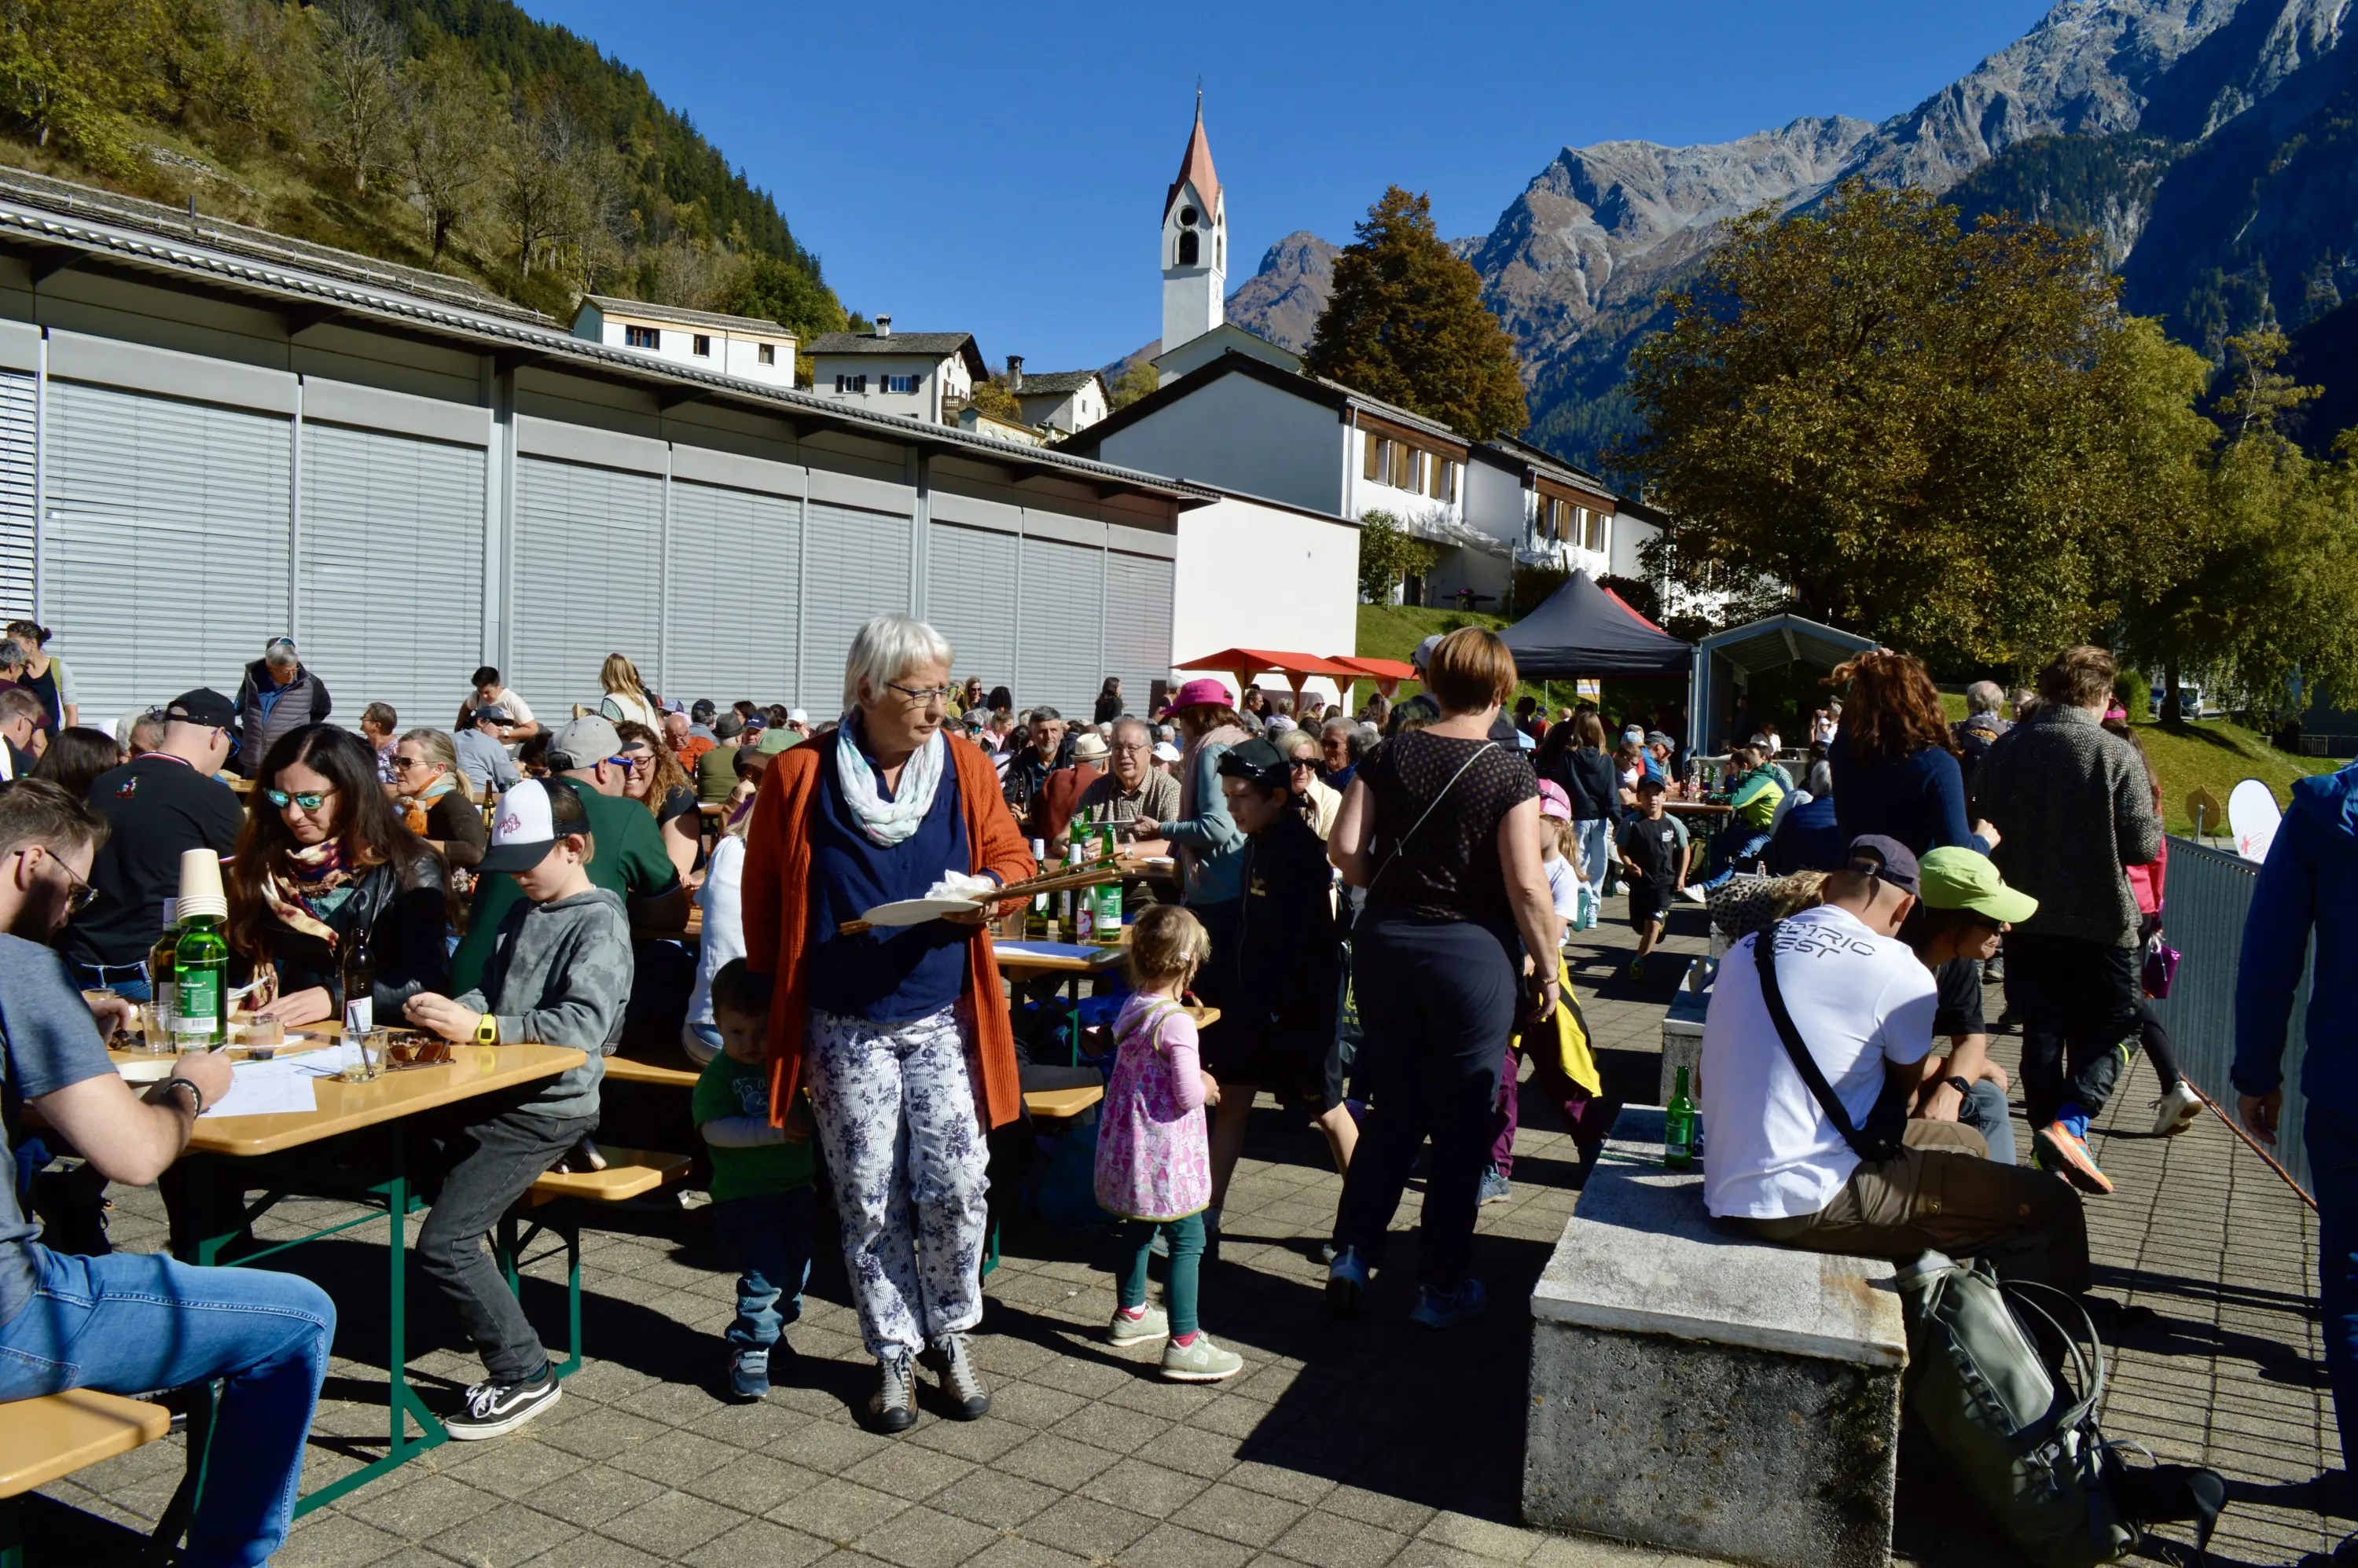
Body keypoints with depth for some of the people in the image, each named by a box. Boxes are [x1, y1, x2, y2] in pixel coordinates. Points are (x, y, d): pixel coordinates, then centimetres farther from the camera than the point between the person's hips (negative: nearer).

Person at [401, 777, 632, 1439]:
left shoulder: (600, 923, -13)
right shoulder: (522, 911, 15)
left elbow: (583, 1027, -24)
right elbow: (492, 991, 16)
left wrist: (481, 1028, -30)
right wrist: (452, 1009, -6)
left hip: (546, 1110, -9)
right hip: (497, 1094, 9)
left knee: (443, 1242, -12)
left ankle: (524, 1374, 3)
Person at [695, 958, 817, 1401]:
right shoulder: (718, 1075, -12)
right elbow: (713, 1128, -23)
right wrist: (775, 1129, -28)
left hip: (795, 1187, 6)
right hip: (743, 1196, -6)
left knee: (797, 1269, 16)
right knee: (764, 1274, -13)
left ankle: (774, 1328, 39)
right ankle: (749, 1352, 2)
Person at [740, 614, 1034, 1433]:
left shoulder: (967, 767, 1)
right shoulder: (798, 777, -4)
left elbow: (1011, 857, 10)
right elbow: (763, 898, 5)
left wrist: (987, 889, -13)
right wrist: (773, 1006, 6)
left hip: (944, 1018, 1)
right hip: (846, 1027, -1)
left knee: (955, 1187, -1)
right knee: (869, 1201, 7)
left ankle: (950, 1334, 24)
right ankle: (894, 1351, 25)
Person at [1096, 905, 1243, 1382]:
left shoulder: (1130, 1007, 4)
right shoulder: (1175, 1020, -22)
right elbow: (1188, 1095, -24)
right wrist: (1207, 1087, -3)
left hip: (1126, 1143, 9)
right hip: (1165, 1152, -9)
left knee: (1138, 1227, 23)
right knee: (1188, 1238, -3)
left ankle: (1130, 1313, 39)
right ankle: (1183, 1344, -2)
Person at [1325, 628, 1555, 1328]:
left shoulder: (1391, 754, 0)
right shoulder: (1510, 771, -10)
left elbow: (1344, 848, -4)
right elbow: (1526, 886, -14)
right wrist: (1547, 968, -3)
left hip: (1385, 945, 4)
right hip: (1473, 954, -3)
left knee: (1393, 1109, 18)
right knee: (1462, 1122, 9)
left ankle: (1352, 1255, 16)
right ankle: (1443, 1284, 19)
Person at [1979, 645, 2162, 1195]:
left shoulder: (2003, 750, 0)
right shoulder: (2115, 754, -13)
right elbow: (2144, 845, -11)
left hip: (2026, 918, 4)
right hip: (2100, 919, -4)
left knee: (2041, 1032, 12)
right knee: (2113, 1028, 7)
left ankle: (2051, 1146, 18)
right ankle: (2069, 1122, -13)